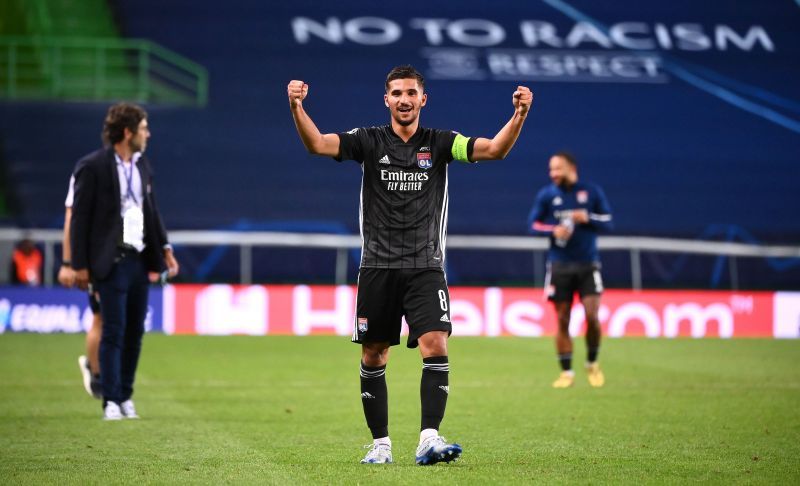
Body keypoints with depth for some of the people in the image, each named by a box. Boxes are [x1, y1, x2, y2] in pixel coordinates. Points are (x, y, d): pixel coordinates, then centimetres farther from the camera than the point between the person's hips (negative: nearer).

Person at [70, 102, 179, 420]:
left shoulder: (142, 165, 12)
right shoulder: (92, 167, -8)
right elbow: (79, 217, -8)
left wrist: (164, 248, 13)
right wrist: (79, 265, -11)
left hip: (139, 260, 6)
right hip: (111, 262, -6)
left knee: (135, 332, 8)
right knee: (113, 332, -6)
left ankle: (126, 397, 16)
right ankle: (111, 401, -2)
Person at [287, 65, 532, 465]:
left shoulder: (439, 143, 4)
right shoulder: (369, 141, 3)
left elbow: (495, 149, -8)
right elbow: (318, 143, -11)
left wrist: (520, 114, -25)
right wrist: (296, 107, -29)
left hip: (425, 267, -1)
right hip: (378, 267, 1)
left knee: (436, 347, -17)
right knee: (373, 358, 5)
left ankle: (429, 439, -20)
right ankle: (380, 443, 17)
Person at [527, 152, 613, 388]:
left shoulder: (592, 191, 1)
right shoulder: (546, 194, 3)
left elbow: (607, 222, 4)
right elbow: (533, 223, 5)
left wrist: (587, 218, -16)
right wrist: (553, 231, -13)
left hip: (588, 265, -1)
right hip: (559, 266, 1)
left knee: (592, 315, -11)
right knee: (562, 321, 0)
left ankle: (592, 364, 13)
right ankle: (566, 372, 10)